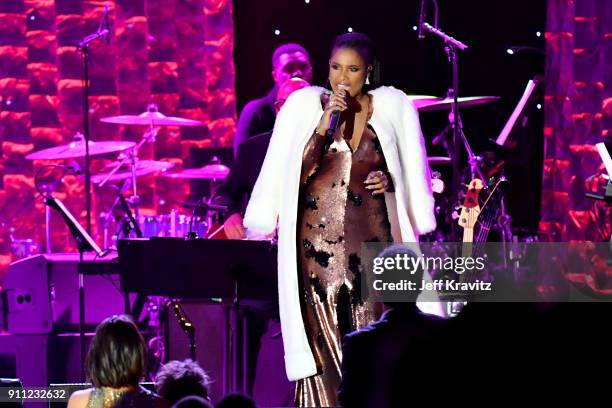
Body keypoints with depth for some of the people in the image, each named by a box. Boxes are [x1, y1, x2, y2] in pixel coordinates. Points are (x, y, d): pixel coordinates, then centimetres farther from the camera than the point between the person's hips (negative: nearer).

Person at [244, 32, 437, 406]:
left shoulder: (393, 106, 5)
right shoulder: (305, 105, 3)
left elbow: (412, 172, 15)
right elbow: (297, 172, -4)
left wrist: (390, 181, -6)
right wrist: (325, 121, -13)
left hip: (373, 239, 0)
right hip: (319, 241, 0)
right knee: (325, 344, -4)